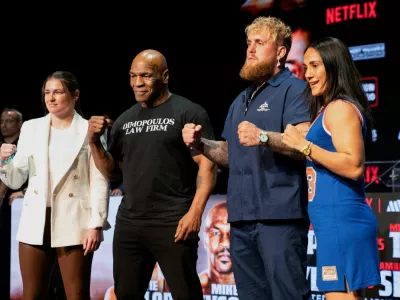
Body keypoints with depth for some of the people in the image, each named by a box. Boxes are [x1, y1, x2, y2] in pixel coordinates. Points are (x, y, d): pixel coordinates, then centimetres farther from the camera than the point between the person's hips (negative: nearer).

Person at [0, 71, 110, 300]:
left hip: (73, 223, -3)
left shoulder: (90, 130, 1)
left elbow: (99, 181, -4)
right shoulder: (31, 128, 12)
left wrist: (96, 225, -12)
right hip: (36, 222, 4)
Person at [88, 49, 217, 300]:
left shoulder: (188, 112, -3)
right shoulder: (125, 119, 15)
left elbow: (207, 165, -10)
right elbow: (112, 172, 17)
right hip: (128, 223, 6)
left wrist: (195, 212, -20)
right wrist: (95, 141, 1)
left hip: (173, 224, -6)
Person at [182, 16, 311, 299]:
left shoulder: (293, 89, -2)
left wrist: (264, 137, -31)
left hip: (279, 215, -8)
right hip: (241, 217, 8)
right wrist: (201, 143, 9)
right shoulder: (241, 100, 23)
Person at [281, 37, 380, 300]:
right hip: (337, 223, 10)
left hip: (341, 222, -10)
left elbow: (354, 166, -20)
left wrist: (303, 145, -17)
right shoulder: (327, 109, 20)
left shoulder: (340, 108, -9)